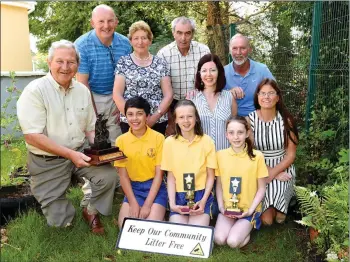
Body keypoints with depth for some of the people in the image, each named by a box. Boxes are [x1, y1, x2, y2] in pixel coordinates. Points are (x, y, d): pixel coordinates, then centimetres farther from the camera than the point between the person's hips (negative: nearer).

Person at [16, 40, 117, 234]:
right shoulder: (35, 90, -16)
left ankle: (92, 212, 9)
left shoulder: (83, 90, 2)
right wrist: (71, 154, -26)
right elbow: (33, 137, -21)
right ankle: (43, 192, 29)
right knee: (59, 220, -5)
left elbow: (90, 129, 10)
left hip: (80, 153, 4)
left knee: (109, 175, -21)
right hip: (47, 161, -4)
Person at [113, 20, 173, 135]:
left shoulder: (160, 63, 6)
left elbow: (168, 94, 2)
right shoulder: (123, 62, 3)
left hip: (158, 121, 1)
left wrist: (155, 117, -10)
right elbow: (117, 94, -3)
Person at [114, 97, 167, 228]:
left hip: (155, 187, -2)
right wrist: (133, 203, -11)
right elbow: (123, 175, -1)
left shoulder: (158, 138, -9)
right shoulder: (121, 140, -2)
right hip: (133, 188, 2)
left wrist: (147, 205, -15)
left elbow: (159, 174, -9)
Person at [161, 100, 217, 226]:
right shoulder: (169, 142, 0)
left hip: (201, 194, -1)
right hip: (178, 196, 1)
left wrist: (203, 200, -10)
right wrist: (172, 203, -7)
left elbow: (210, 176, 2)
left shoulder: (206, 141, -2)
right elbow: (170, 177, 3)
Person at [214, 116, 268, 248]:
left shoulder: (257, 156, -9)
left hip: (248, 210, -2)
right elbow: (219, 185, 7)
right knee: (219, 239, -19)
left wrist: (251, 210, -13)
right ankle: (237, 225, 11)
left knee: (233, 241, -21)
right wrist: (221, 206, -6)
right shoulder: (220, 155, -1)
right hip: (227, 208, 3)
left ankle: (247, 228, 10)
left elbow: (261, 188, -3)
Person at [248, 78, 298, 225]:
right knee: (266, 219, -16)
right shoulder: (250, 119, -6)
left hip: (283, 169, 1)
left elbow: (291, 154, -2)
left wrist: (273, 173, -16)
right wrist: (272, 173, -14)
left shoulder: (286, 120, -4)